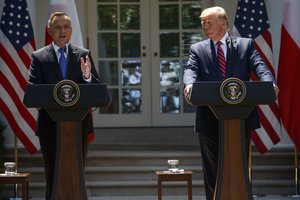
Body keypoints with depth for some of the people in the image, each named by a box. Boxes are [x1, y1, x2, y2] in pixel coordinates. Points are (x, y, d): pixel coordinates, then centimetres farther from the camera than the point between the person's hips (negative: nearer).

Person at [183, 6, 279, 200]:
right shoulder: (197, 49, 10)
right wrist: (189, 84, -31)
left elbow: (260, 66, -6)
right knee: (212, 169, 5)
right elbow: (191, 70, -7)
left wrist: (269, 83, -28)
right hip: (210, 120, 1)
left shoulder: (246, 45, 8)